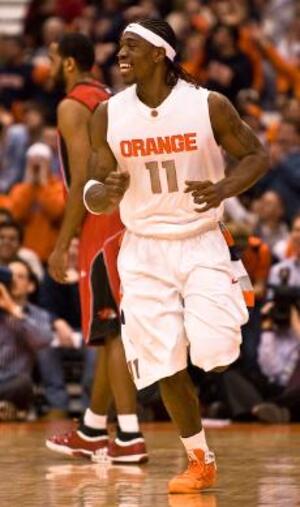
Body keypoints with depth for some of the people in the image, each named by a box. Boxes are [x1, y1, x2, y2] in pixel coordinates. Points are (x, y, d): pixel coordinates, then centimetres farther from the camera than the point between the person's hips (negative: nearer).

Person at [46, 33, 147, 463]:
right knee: (110, 330, 15)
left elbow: (82, 180, -17)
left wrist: (62, 245, -15)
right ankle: (92, 431, 25)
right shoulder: (110, 101, 18)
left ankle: (130, 438, -13)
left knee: (113, 331, -10)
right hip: (128, 221, 9)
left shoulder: (72, 106, -9)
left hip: (102, 226, -9)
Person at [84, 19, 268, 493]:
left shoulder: (209, 105, -11)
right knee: (166, 365, -2)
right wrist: (107, 192, -25)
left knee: (215, 355, -15)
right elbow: (93, 197, 0)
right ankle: (200, 460, 16)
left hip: (201, 243, -2)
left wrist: (224, 189, -19)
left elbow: (256, 155, 1)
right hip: (144, 250, 2)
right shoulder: (108, 115, -4)